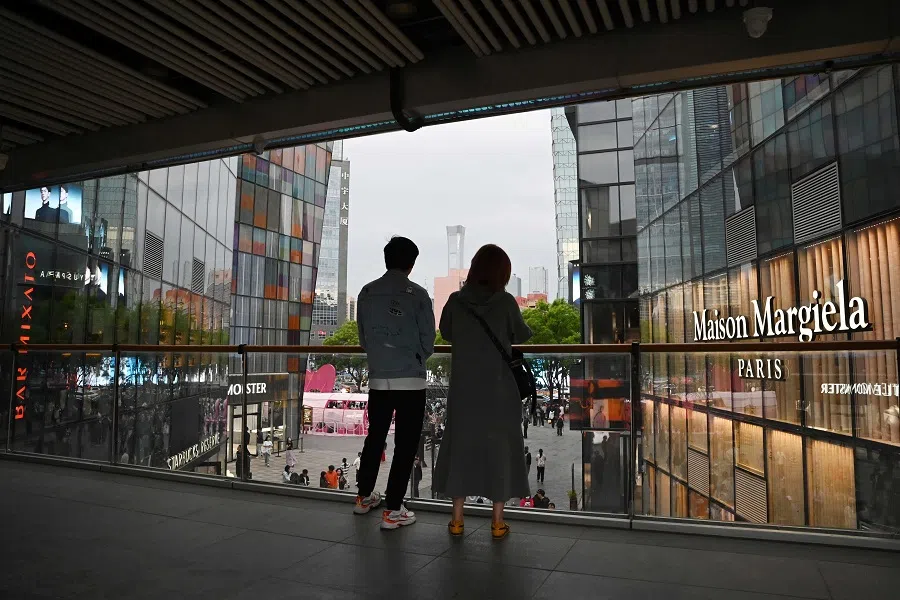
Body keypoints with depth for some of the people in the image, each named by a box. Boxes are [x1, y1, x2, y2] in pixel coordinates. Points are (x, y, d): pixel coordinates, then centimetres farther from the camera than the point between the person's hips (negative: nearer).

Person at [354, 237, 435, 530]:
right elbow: (428, 341, -5)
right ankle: (392, 510, 9)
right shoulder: (417, 294, -10)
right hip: (410, 380, -4)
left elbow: (363, 338, 7)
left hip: (378, 379, 4)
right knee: (405, 444, 5)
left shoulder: (366, 293, 1)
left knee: (375, 437, 20)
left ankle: (364, 496, 35)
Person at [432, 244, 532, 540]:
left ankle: (457, 519, 18)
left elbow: (446, 333, 12)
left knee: (461, 444, 12)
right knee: (498, 446, 9)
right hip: (498, 388, -2)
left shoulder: (456, 301, -5)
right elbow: (521, 335, 5)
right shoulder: (505, 302, -11)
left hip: (463, 388, 2)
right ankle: (498, 522, 16)